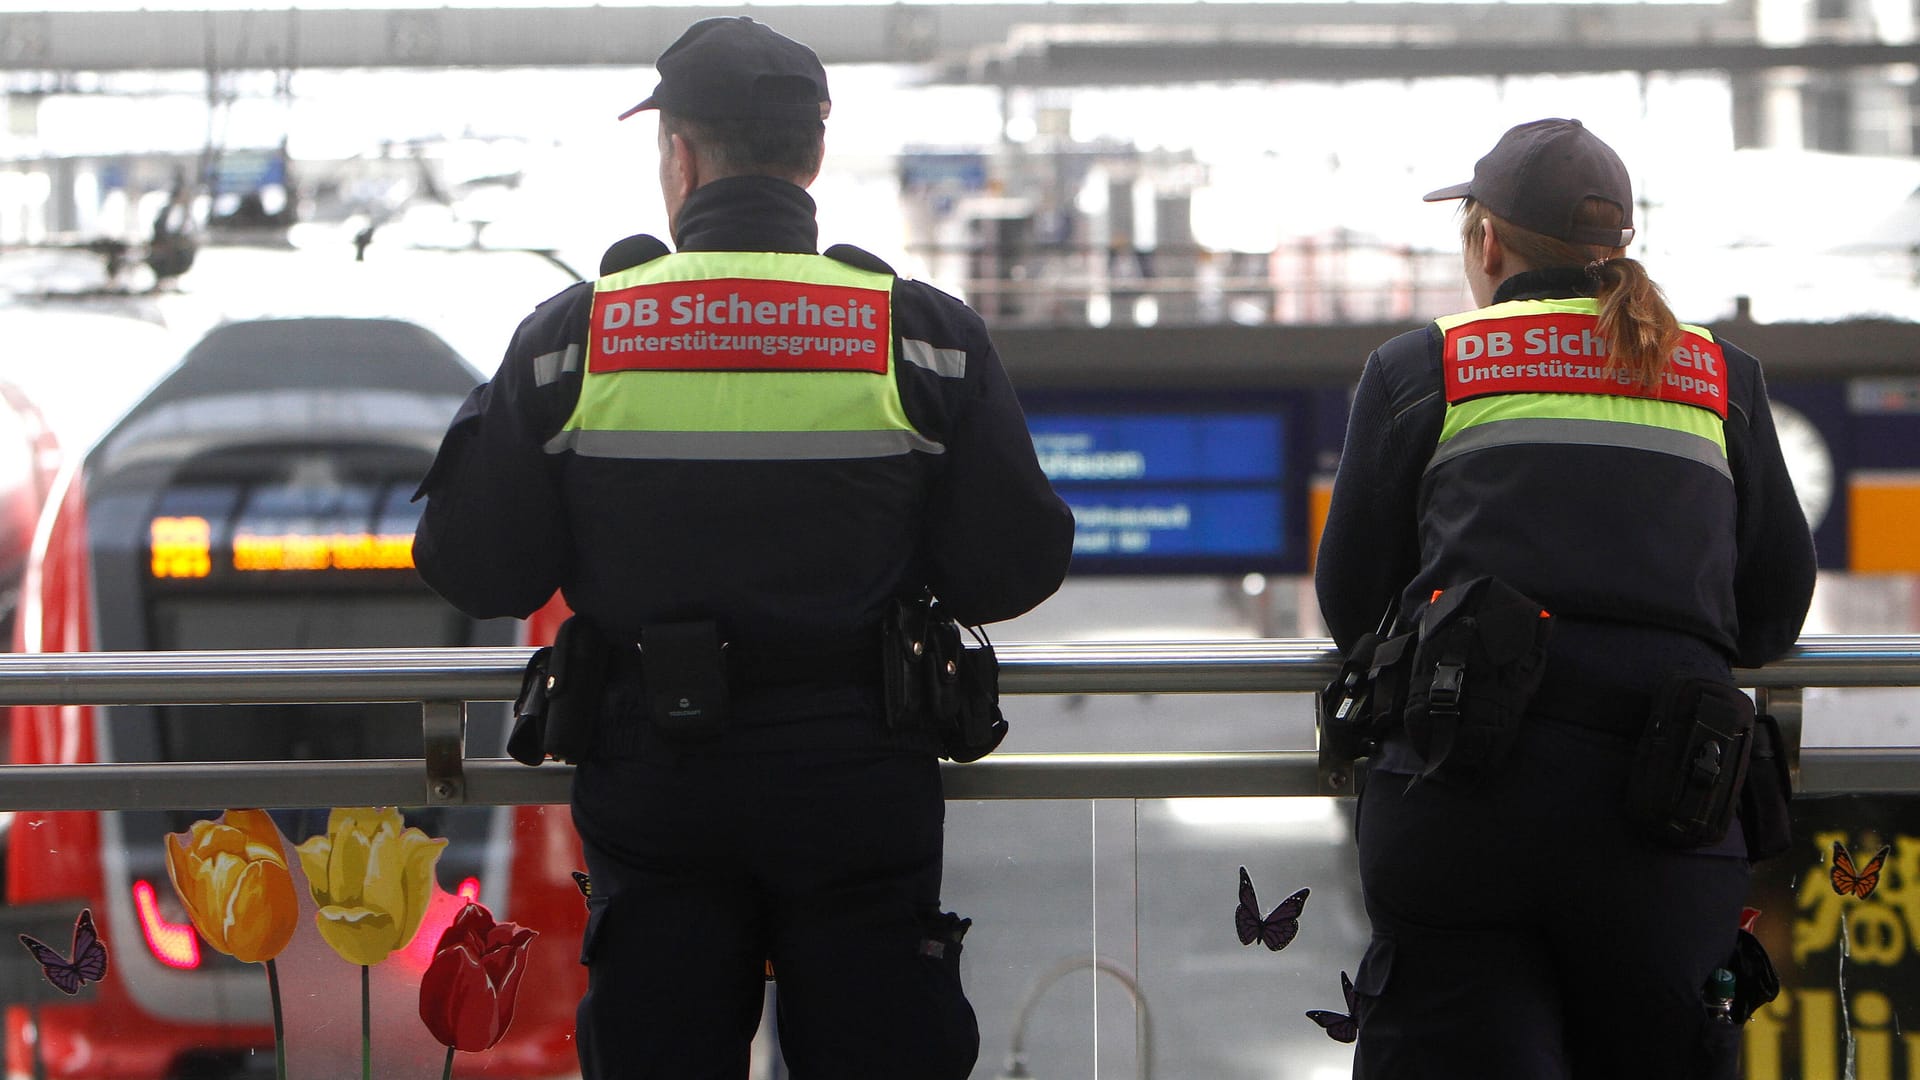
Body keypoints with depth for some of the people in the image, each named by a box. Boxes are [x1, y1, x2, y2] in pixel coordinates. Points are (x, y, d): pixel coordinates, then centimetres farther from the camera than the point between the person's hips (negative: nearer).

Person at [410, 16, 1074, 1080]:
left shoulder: (567, 341, -4)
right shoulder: (928, 335, -4)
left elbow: (476, 571, -1)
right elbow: (1013, 568, -3)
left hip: (653, 793, 0)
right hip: (862, 791, 0)